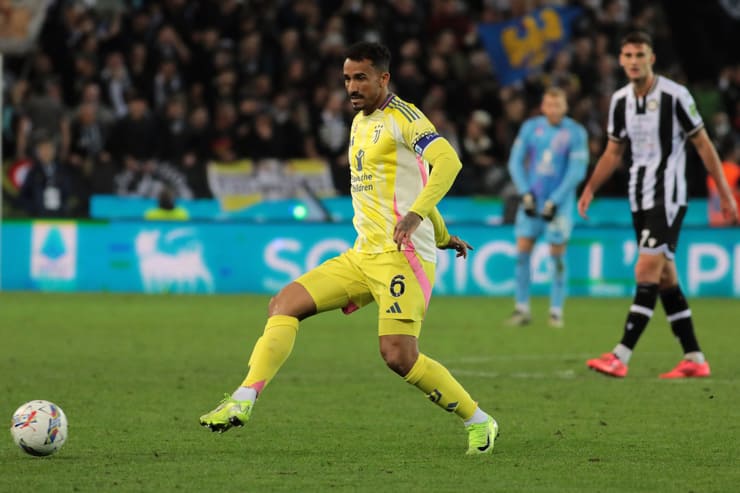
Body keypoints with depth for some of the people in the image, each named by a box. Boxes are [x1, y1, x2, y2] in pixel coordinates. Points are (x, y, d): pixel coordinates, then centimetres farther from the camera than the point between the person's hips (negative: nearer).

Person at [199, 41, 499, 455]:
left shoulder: (402, 117, -8)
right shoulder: (359, 123, 19)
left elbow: (447, 161, -23)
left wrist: (415, 213, -35)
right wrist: (441, 234, 37)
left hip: (402, 255, -9)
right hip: (363, 254, 9)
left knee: (399, 356, -17)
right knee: (285, 304, -4)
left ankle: (480, 422, 0)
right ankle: (243, 402, -9)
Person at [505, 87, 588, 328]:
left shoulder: (575, 132, -5)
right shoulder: (530, 127, 4)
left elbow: (577, 171, -8)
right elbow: (515, 161, 6)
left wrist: (554, 201, -12)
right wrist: (525, 193, -5)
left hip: (560, 203, -3)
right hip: (532, 200, 3)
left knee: (557, 255, -3)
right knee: (522, 252, -2)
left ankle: (556, 311, 5)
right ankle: (522, 308, 5)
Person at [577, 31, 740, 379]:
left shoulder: (675, 96, -10)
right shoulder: (620, 101, 7)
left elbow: (703, 145, -5)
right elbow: (613, 152, 16)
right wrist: (590, 188, 4)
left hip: (668, 196, -7)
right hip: (639, 198, 7)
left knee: (647, 272, -14)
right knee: (665, 278, 8)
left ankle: (620, 357, -19)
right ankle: (695, 360, 14)